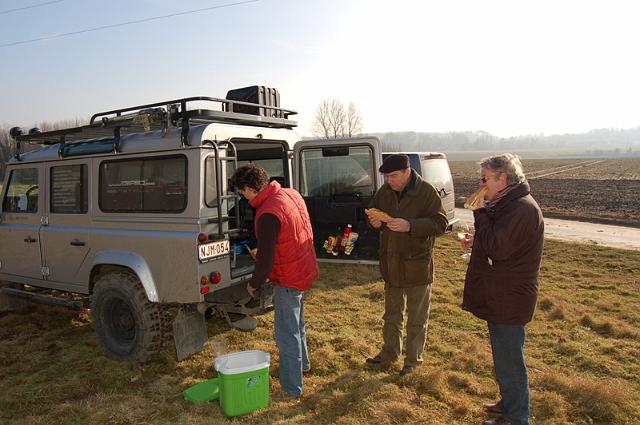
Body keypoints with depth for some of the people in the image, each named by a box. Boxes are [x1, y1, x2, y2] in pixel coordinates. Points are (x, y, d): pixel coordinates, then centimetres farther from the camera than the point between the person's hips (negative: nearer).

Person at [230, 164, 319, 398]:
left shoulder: (268, 214, -29)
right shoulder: (291, 194, -1)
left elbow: (265, 261, -27)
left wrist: (253, 284, -7)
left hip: (289, 279, -9)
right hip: (305, 270, 10)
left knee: (286, 334, 6)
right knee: (296, 323, 28)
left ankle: (292, 388, 19)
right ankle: (302, 362, 48)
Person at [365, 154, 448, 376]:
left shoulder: (427, 192, -15)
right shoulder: (384, 192, 0)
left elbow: (440, 223, -17)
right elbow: (373, 213, 13)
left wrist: (410, 226, -29)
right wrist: (374, 222, -11)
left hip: (417, 265, -5)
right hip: (391, 264, 5)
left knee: (417, 318, 10)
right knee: (391, 313, 20)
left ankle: (413, 360, 26)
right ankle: (390, 352, 37)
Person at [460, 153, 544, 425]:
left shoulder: (523, 209, -23)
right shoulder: (509, 204, 10)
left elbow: (497, 249, -28)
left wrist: (480, 212, -21)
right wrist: (475, 243, 6)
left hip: (508, 301, -10)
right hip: (500, 297, 10)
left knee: (509, 362, 4)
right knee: (505, 358, 24)